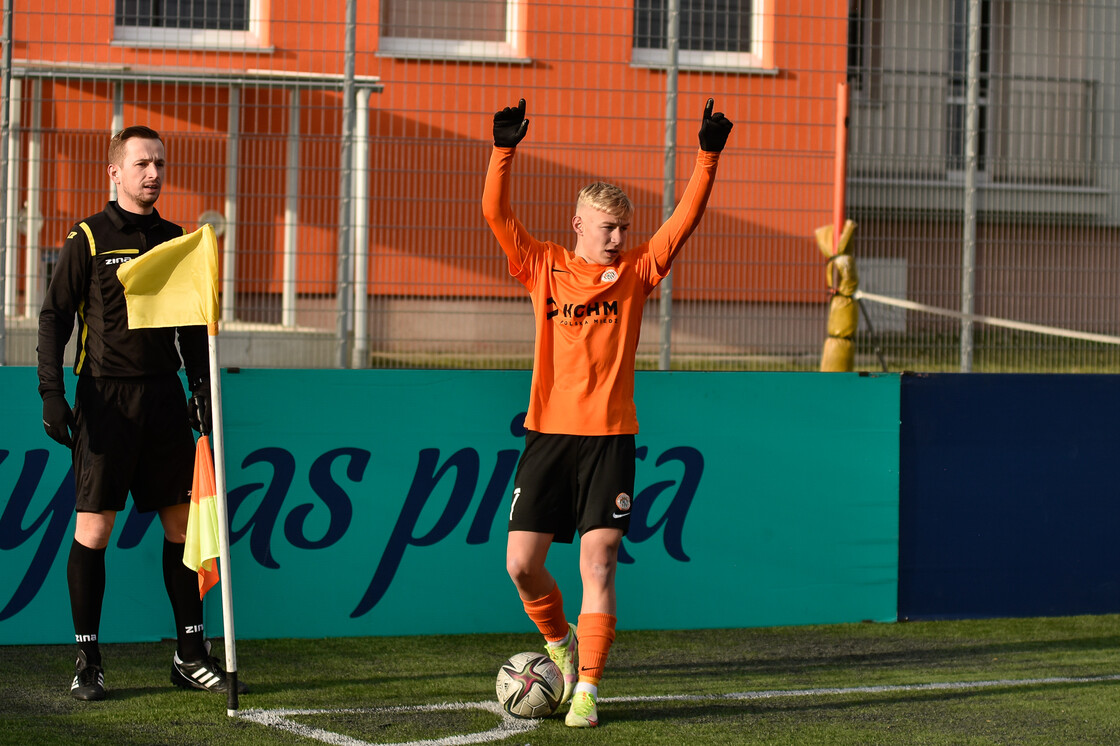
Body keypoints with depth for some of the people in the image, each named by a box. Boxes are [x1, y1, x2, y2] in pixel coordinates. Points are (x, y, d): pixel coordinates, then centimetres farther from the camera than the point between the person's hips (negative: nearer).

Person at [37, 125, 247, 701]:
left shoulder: (175, 241, 13)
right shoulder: (87, 240, -1)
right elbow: (54, 317, -2)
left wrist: (202, 390, 11)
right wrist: (52, 392, -11)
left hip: (164, 395, 5)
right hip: (106, 396, -4)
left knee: (182, 524, 5)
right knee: (93, 528, -5)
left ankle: (190, 654, 12)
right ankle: (87, 662, 2)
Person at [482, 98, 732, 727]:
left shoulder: (637, 271, 6)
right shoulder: (544, 268, 5)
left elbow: (685, 220, 0)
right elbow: (496, 214, -5)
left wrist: (709, 157, -10)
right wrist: (505, 150, -17)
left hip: (611, 437, -1)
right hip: (549, 433, 1)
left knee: (599, 564, -9)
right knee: (523, 563, -1)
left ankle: (587, 689, -7)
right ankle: (561, 640, 27)